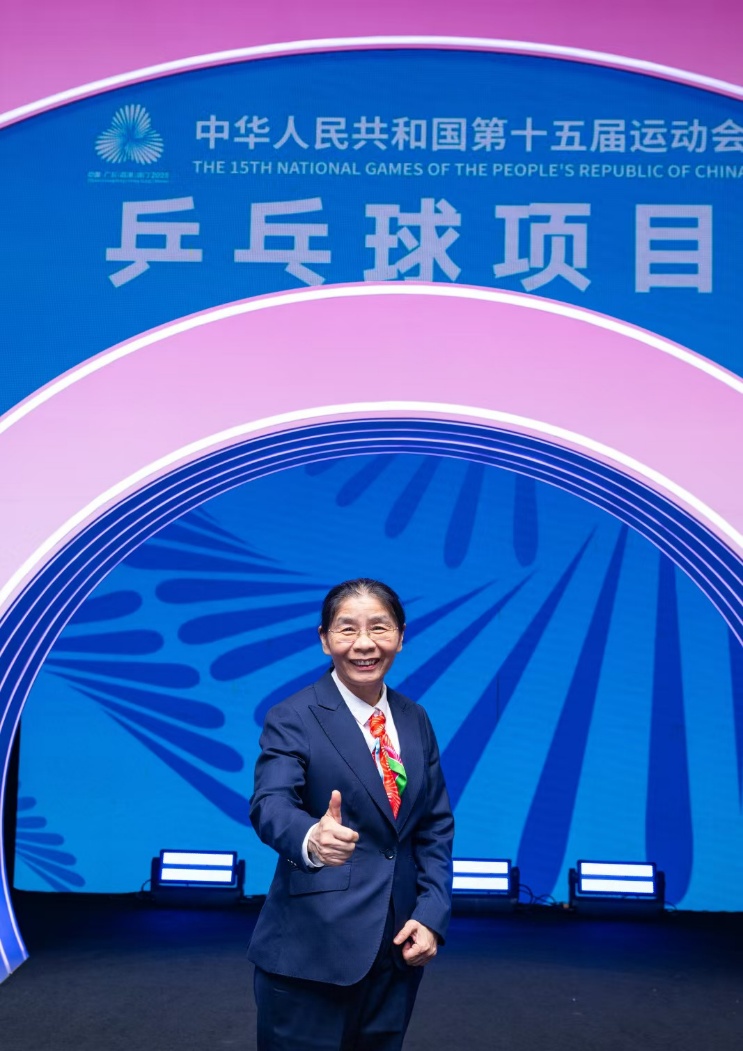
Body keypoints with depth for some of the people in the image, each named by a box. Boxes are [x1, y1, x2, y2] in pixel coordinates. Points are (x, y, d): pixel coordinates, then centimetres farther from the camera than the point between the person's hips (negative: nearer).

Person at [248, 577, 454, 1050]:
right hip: (313, 952, -5)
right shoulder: (293, 720, -10)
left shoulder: (415, 719, 6)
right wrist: (311, 839, -46)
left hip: (398, 950, 5)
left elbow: (436, 825, 8)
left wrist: (432, 914, -3)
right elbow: (271, 803, -25)